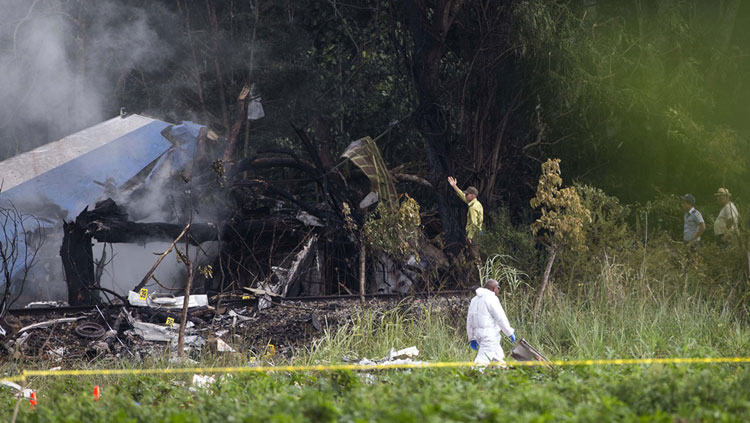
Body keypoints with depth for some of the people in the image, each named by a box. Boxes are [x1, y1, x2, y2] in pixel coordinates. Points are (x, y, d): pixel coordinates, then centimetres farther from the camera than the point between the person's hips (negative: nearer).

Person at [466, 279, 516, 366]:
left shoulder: (474, 300, 17)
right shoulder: (491, 298, -9)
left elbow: (469, 320, 19)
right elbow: (501, 318, -12)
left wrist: (472, 338, 23)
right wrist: (510, 332, -4)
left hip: (478, 333, 9)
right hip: (490, 334, -9)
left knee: (498, 356, 22)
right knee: (482, 360, -13)